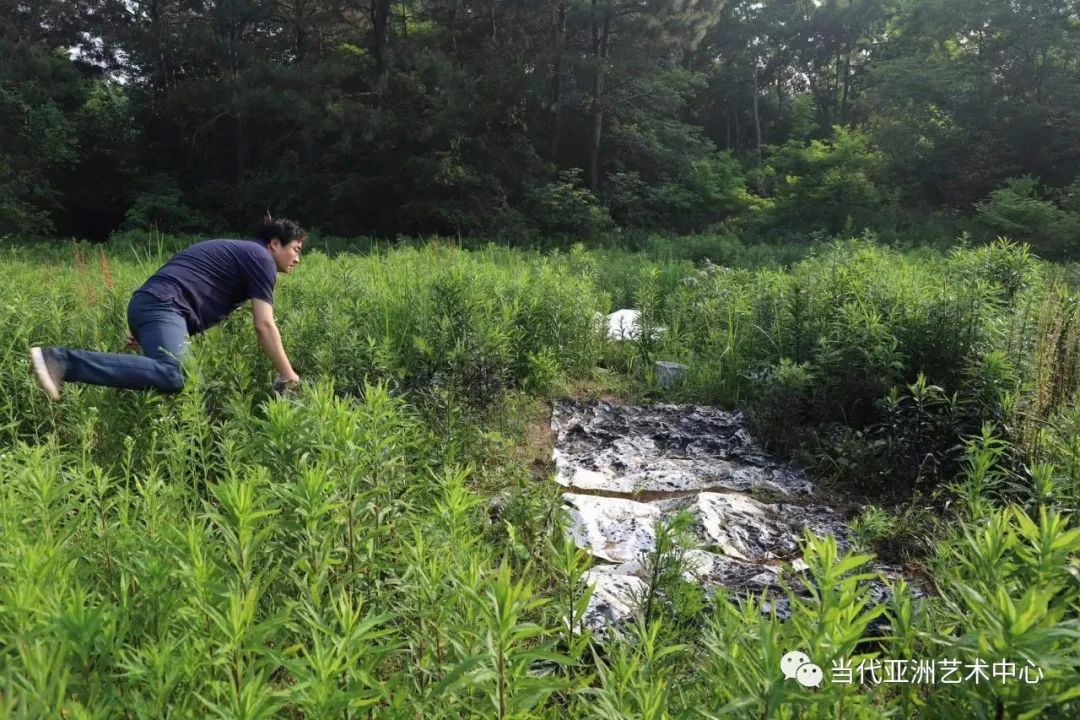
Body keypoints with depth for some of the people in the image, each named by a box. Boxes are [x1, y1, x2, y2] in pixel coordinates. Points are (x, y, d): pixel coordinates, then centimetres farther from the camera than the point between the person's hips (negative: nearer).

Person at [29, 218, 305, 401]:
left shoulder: (236, 252, 32)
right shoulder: (261, 257, 2)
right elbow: (264, 326, -6)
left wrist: (145, 332, 37)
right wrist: (289, 377, -2)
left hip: (147, 303, 11)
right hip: (163, 304, -11)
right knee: (170, 375, -33)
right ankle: (62, 361, -33)